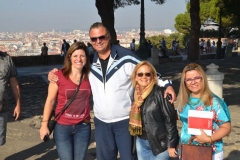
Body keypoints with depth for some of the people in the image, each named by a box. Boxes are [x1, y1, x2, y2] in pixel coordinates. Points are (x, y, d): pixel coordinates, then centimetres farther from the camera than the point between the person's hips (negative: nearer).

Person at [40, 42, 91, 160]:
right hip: (62, 127, -2)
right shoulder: (59, 75, -9)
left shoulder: (89, 76, -1)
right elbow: (50, 101, -3)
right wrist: (44, 124, -3)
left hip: (83, 127, 2)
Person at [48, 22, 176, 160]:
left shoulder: (125, 57, -13)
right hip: (101, 122, 5)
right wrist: (55, 75, 0)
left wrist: (166, 85, -20)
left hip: (125, 120, -4)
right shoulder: (90, 62, 3)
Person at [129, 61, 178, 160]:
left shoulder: (160, 93, -14)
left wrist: (171, 145, -14)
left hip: (160, 143, -6)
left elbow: (170, 119, -14)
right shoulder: (136, 94, 4)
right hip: (141, 142, 6)